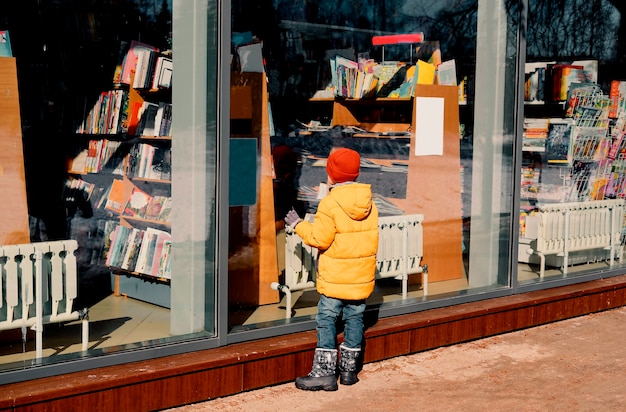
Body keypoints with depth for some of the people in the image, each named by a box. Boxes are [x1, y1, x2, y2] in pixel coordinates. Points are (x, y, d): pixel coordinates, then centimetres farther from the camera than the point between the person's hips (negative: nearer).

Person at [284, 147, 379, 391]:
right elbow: (369, 237, 9)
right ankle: (349, 369, 19)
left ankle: (324, 372, 0)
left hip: (335, 277, -6)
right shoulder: (369, 202, 4)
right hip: (362, 276, 6)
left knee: (326, 320, 0)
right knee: (354, 318, 12)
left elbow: (320, 239, -14)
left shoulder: (330, 203, -15)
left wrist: (298, 225, -2)